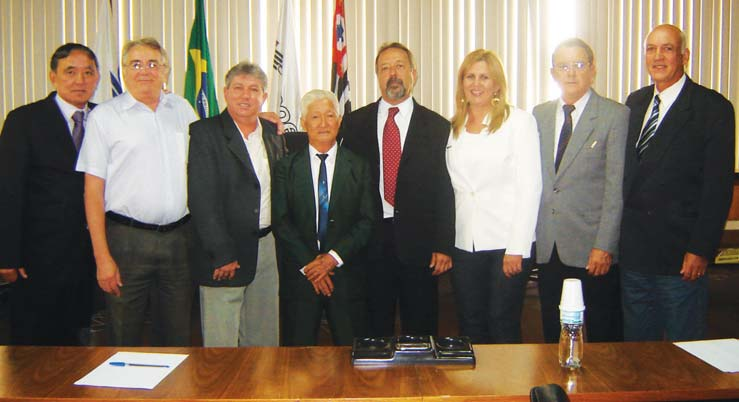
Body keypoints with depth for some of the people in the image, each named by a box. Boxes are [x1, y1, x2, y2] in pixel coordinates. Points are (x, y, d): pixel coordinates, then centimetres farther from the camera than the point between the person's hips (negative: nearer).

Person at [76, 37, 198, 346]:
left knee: (179, 338, 12)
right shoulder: (104, 115, -1)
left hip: (179, 236, 3)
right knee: (125, 340, 7)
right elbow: (93, 189, -4)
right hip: (127, 238, -3)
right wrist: (102, 257, -9)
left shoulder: (182, 109, 10)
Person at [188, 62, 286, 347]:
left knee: (265, 338, 15)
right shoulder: (204, 132, -7)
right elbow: (203, 199, -13)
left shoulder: (273, 133, 11)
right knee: (221, 342, 2)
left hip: (268, 246, 5)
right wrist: (222, 254, -15)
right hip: (226, 250, -5)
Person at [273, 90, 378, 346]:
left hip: (346, 272, 0)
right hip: (300, 274, 0)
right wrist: (308, 264, -10)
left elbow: (368, 219, -2)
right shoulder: (286, 167, 5)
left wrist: (334, 257, -12)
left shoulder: (358, 167, 5)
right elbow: (281, 221, -1)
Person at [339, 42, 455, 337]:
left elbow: (445, 189, 1)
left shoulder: (437, 126, 3)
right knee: (374, 329, 11)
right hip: (370, 239, 1)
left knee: (420, 330, 10)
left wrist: (443, 246, -4)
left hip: (418, 240, -1)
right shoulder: (354, 122, 6)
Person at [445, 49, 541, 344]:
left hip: (507, 243, -4)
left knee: (503, 325, 1)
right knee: (470, 326, 10)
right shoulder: (453, 129, 12)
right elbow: (454, 188, 11)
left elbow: (530, 187, -7)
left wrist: (517, 248, -13)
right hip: (465, 243, 4)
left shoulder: (519, 121, -2)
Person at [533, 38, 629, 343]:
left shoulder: (616, 115, -4)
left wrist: (604, 246, -14)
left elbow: (616, 186, -9)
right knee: (554, 336, 14)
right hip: (548, 247, 4)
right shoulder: (539, 115, 11)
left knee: (602, 339, 7)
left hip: (592, 248, -4)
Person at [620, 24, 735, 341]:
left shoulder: (712, 107, -6)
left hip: (680, 255, -5)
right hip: (633, 252, 5)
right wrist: (617, 237, 7)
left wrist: (701, 249, -15)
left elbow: (719, 186, -10)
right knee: (636, 343, 16)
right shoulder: (634, 103, 11)